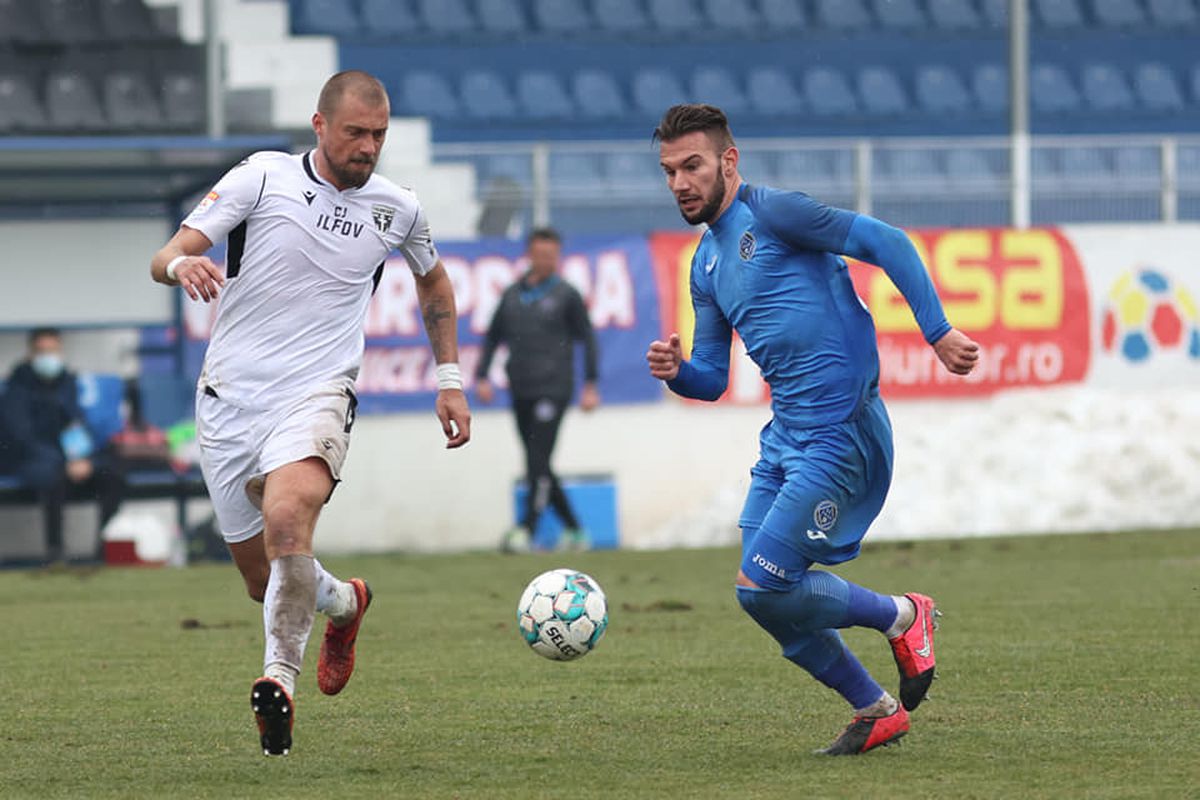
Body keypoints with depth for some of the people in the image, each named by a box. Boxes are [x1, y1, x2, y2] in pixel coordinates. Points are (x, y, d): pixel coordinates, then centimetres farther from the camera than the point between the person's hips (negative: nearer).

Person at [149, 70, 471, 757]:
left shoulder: (397, 210, 4)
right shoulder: (262, 178, -3)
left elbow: (434, 282, 26)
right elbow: (166, 259, -7)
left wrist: (451, 379, 21)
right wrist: (183, 263, -31)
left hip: (316, 397, -1)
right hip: (230, 397, 1)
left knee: (287, 519, -32)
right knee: (264, 579, 8)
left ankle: (281, 679, -22)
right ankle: (345, 603, 41)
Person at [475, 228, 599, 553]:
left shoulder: (565, 295, 1)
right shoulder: (512, 295, 13)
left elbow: (587, 339, 3)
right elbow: (493, 337, 20)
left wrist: (590, 386, -2)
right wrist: (482, 376, 10)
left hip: (552, 389, -6)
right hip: (521, 392, 6)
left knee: (539, 463, -15)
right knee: (536, 466, 8)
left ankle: (526, 530, -18)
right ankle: (574, 530, 18)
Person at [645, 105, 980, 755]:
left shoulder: (772, 213, -9)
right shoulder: (707, 265, 18)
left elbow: (886, 243, -14)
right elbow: (712, 378, 21)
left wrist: (937, 334, -19)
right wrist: (676, 371, -2)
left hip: (838, 430, -9)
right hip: (785, 435, 9)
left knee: (761, 586, -14)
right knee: (771, 601, 7)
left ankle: (901, 617, 8)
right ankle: (876, 710, 21)